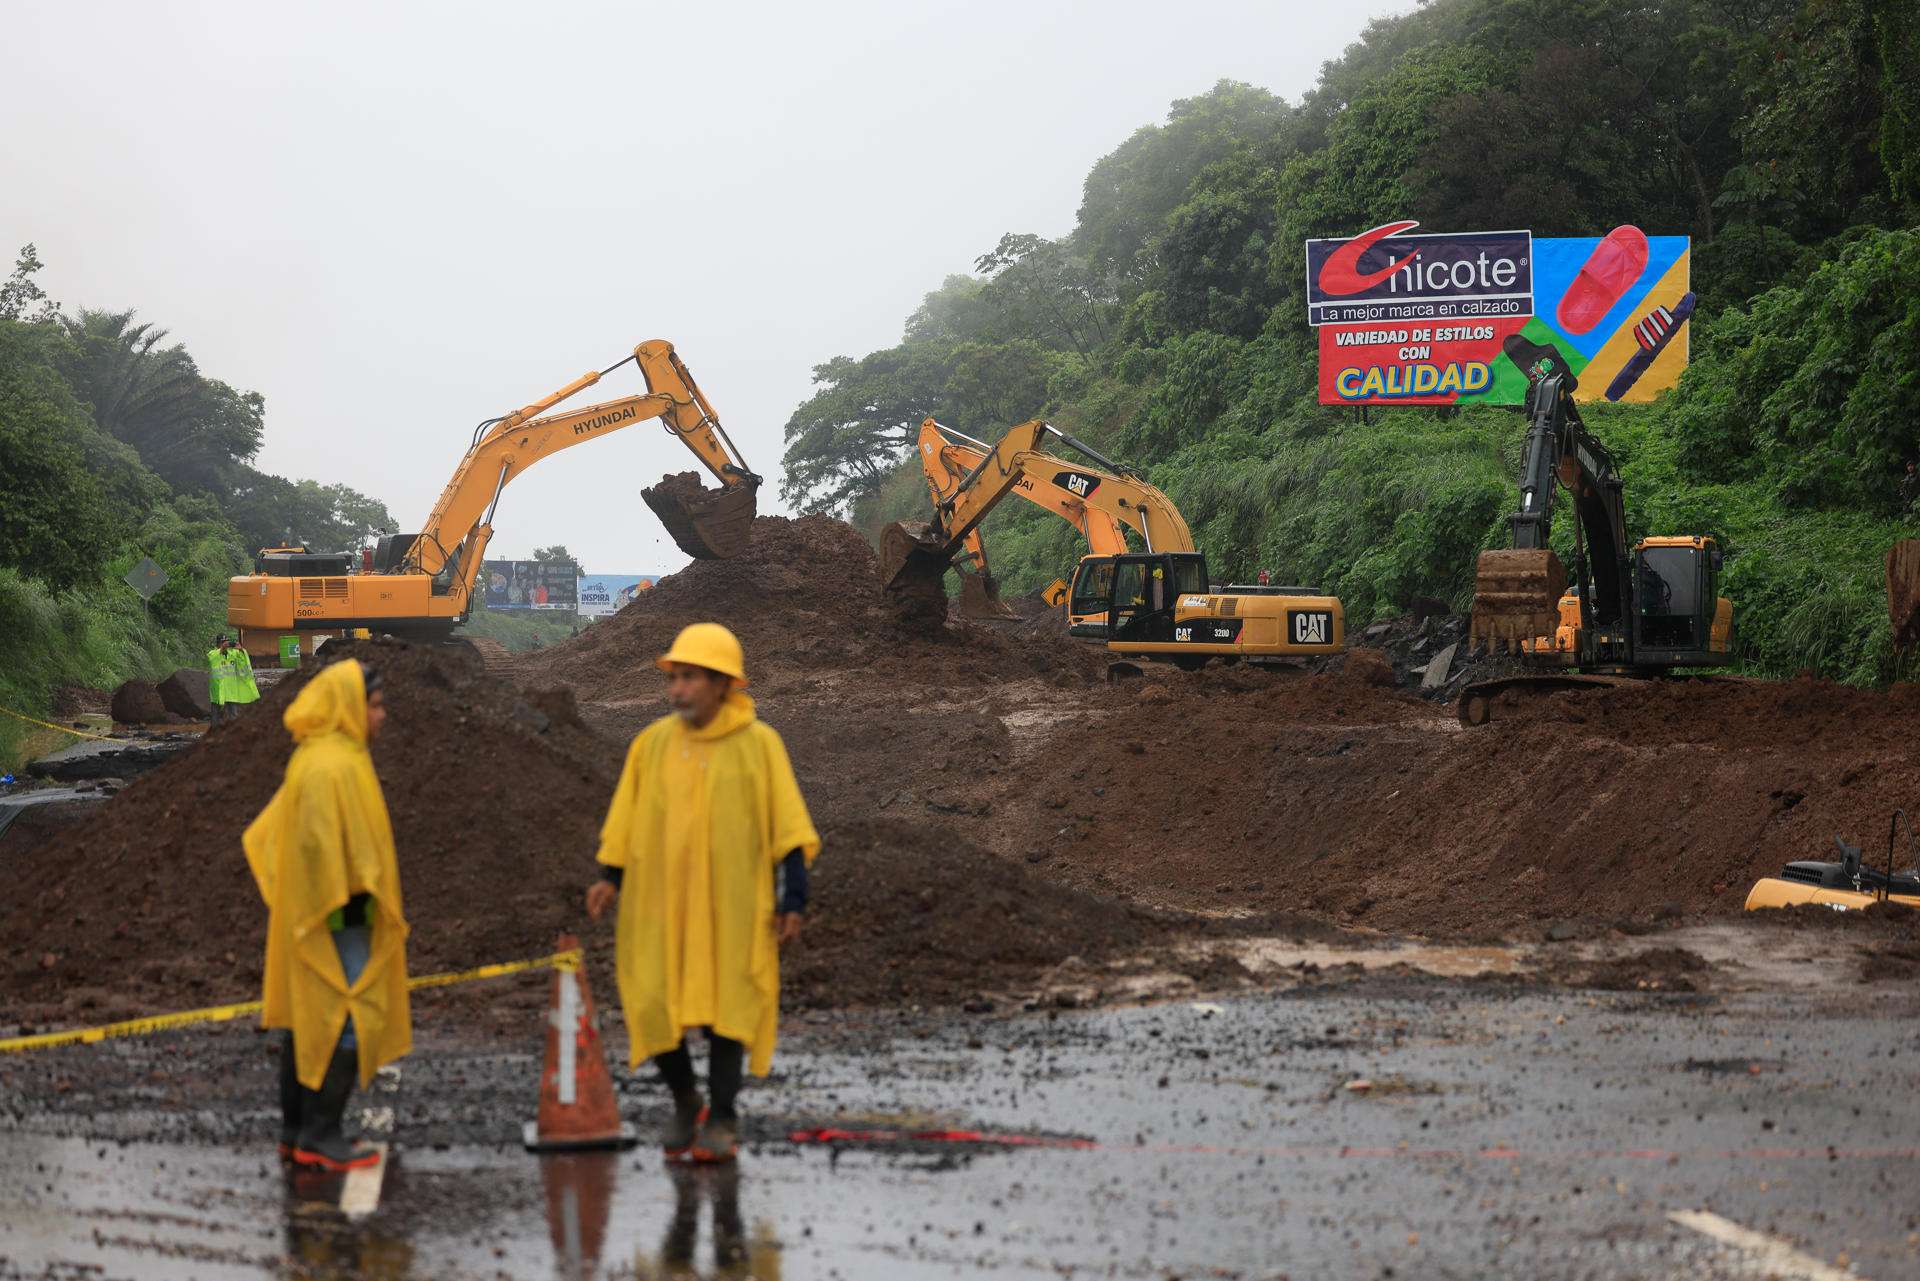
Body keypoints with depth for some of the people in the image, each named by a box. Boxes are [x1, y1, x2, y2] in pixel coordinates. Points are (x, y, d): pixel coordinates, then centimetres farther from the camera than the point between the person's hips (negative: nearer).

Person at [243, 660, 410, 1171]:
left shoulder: (315, 759, 13)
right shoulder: (332, 766, -19)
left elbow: (267, 831, 19)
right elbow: (317, 842, -26)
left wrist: (288, 892, 17)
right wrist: (338, 908, -22)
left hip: (311, 915, 10)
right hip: (338, 918, -10)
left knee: (309, 1020, 13)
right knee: (352, 1021, -7)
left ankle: (296, 1130, 18)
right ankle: (321, 1134, -5)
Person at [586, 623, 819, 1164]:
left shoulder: (757, 744, -4)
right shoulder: (652, 743, 4)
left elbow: (787, 827, -3)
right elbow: (626, 821, 11)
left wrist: (794, 899, -8)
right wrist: (611, 876, -1)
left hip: (731, 907, -3)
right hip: (659, 905, 3)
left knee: (726, 1007, 2)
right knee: (654, 1006, 1)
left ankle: (722, 1118, 15)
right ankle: (684, 1100, 25)